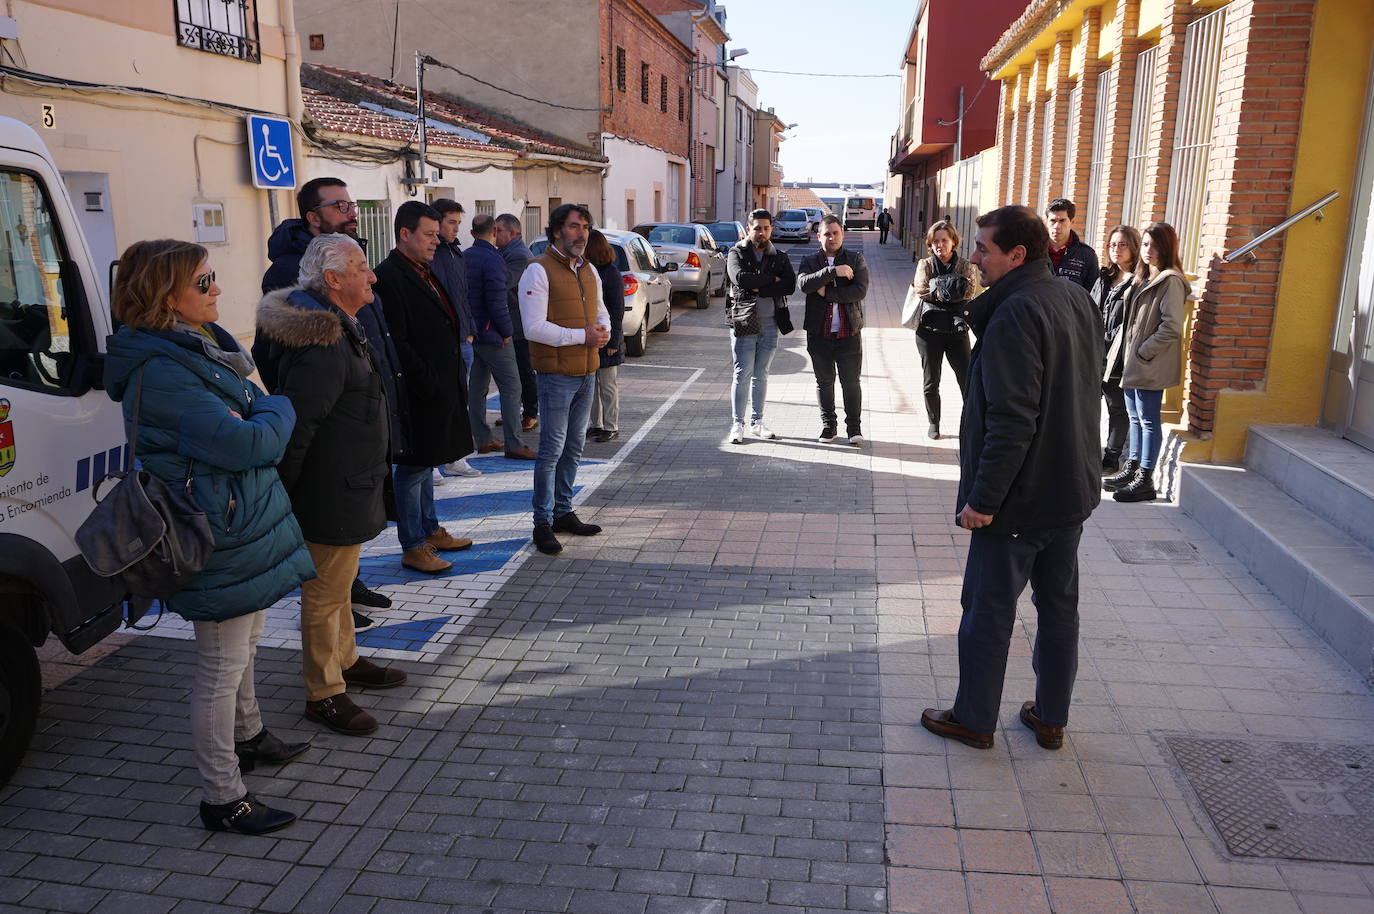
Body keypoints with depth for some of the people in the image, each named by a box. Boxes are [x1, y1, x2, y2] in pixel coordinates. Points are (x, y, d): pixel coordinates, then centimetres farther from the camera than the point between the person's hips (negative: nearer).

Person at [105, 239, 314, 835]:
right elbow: (243, 443, -27)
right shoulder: (161, 373, -24)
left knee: (243, 646, 26)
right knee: (222, 667, 2)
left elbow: (249, 417, 12)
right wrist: (279, 412, -9)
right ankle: (223, 800, 16)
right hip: (220, 542, -10)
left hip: (243, 527, 10)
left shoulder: (200, 346, 9)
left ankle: (246, 737, 47)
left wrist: (262, 417, -9)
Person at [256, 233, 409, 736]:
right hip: (333, 492, -11)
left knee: (337, 582, 25)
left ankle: (345, 661, 43)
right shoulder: (324, 347, -27)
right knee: (326, 592, 3)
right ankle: (323, 694, 17)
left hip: (347, 484, 11)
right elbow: (297, 424, -27)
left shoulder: (339, 330, 8)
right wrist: (280, 495, -22)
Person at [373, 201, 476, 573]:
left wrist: (454, 381, 14)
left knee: (426, 462, 19)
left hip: (443, 387, 10)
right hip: (420, 393, -10)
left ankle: (430, 531, 31)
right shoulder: (389, 276, -16)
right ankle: (413, 547, 9)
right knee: (413, 468, 0)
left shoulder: (426, 273, 15)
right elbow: (397, 343, -21)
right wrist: (428, 384, -19)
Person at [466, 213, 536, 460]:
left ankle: (482, 440, 20)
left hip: (471, 334, 9)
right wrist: (506, 331, -11)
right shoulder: (492, 260, -16)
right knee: (511, 387, -5)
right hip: (491, 334, -9)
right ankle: (513, 444, -7)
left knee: (477, 387, 13)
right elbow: (496, 301, -21)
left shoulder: (464, 257, 10)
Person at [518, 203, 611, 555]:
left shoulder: (588, 270, 13)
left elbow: (601, 311, 25)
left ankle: (563, 512, 25)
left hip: (587, 372, 8)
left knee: (574, 448, 14)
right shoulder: (539, 271, -11)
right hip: (556, 374, -7)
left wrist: (604, 330, 1)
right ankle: (543, 523, 5)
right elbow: (534, 328, -18)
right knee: (552, 450, -4)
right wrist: (582, 336, -18)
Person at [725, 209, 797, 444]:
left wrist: (759, 288, -13)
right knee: (742, 374, -6)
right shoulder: (737, 254, 2)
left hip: (770, 324, 4)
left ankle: (756, 422, 17)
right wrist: (772, 280, -11)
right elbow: (740, 277, -19)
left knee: (761, 374, 10)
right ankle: (737, 425, -1)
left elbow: (790, 286, -6)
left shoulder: (780, 258, 11)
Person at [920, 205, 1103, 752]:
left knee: (988, 613, 6)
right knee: (1060, 608, 17)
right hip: (1073, 491, 9)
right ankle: (1051, 718, 30)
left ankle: (974, 721, 20)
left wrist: (983, 497, -21)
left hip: (1019, 501, -9)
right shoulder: (1078, 301, 7)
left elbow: (1012, 420, -27)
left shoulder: (1015, 315, -22)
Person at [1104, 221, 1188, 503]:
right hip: (1133, 362, 9)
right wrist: (1127, 354, 11)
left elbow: (1171, 327, -19)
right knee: (1135, 417, 16)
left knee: (1148, 420, -3)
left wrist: (1144, 353, -16)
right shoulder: (1146, 278, 16)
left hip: (1151, 364, -9)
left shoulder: (1170, 281, -12)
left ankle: (1145, 480, 3)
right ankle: (1132, 469, 26)